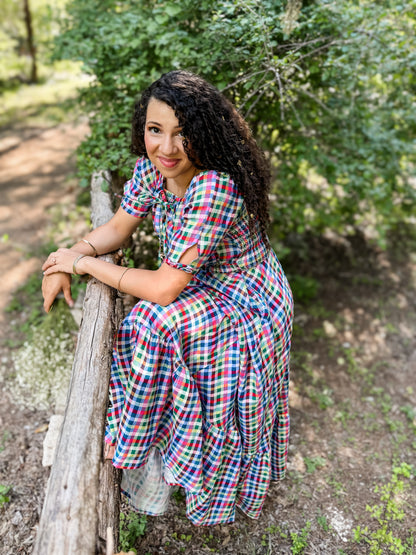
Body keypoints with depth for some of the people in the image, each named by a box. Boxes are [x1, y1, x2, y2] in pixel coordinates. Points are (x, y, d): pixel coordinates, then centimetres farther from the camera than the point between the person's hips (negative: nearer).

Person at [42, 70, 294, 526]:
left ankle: (158, 462, -1)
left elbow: (163, 288, -31)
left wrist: (87, 264, -19)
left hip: (247, 307, -7)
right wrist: (69, 258, -14)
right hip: (201, 291, 8)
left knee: (155, 323, -25)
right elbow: (117, 228, 4)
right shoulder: (151, 168, -9)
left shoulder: (215, 187, -33)